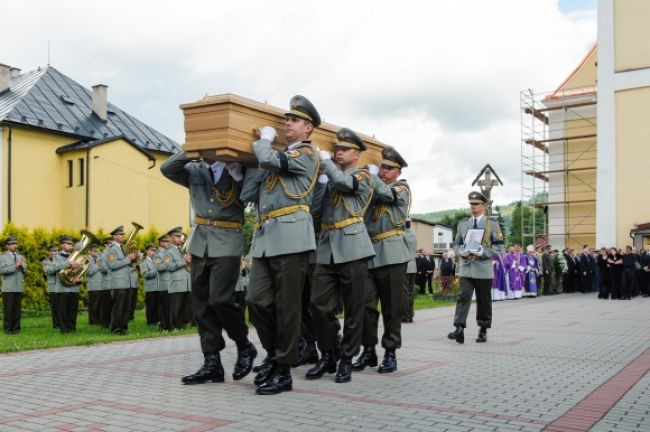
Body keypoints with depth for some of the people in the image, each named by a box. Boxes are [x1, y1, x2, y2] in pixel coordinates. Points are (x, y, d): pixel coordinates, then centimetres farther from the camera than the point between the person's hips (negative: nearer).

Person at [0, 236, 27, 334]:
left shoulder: (21, 257, 16)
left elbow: (25, 272, 15)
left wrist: (23, 266, -6)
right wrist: (15, 267, -17)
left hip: (19, 288, 4)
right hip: (8, 288, -4)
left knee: (17, 309, 4)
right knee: (8, 309, -2)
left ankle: (16, 328, 10)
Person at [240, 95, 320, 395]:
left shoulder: (307, 153, 2)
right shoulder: (276, 158, 25)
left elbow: (271, 159, -16)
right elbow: (247, 195, 19)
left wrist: (264, 139, 5)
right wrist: (254, 159, 17)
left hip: (291, 236, -7)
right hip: (265, 238, 7)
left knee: (286, 306, -2)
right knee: (256, 299, 1)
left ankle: (283, 372, 7)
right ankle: (274, 353, 21)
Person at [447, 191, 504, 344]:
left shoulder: (492, 224, 4)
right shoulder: (462, 224, 13)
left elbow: (498, 245, 0)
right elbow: (456, 244, 17)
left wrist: (483, 251, -15)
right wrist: (461, 251, -6)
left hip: (484, 269, -2)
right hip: (466, 268, 2)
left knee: (483, 300, 7)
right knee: (463, 297, -11)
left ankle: (483, 330, 19)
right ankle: (459, 329, -18)